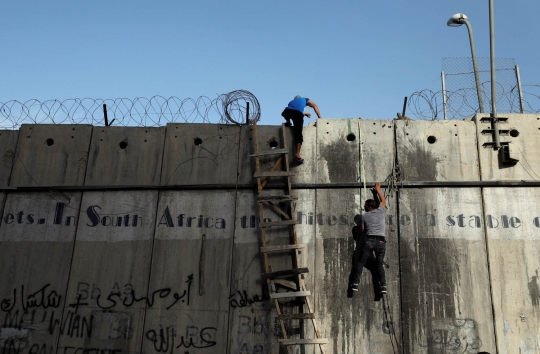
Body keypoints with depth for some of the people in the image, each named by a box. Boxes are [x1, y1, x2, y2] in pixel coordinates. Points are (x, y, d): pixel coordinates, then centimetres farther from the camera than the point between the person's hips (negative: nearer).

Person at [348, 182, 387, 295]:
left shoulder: (364, 216, 8)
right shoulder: (380, 211, 12)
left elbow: (362, 230, 15)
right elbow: (383, 201, 31)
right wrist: (378, 189, 41)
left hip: (370, 241, -2)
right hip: (381, 241, 2)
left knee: (360, 262, 3)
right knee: (379, 264, 12)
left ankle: (355, 284, -6)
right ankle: (383, 286, -2)